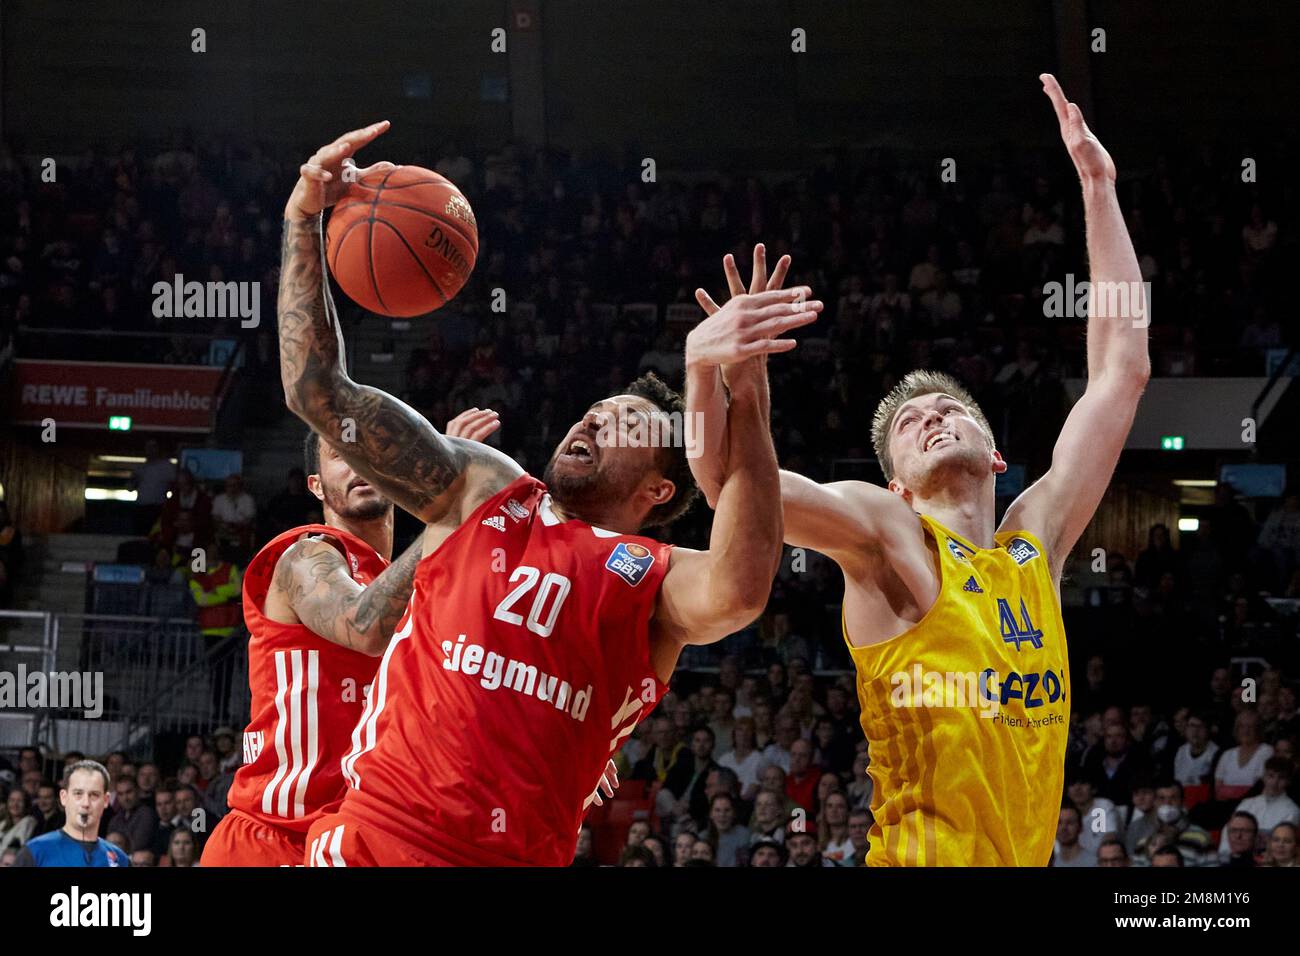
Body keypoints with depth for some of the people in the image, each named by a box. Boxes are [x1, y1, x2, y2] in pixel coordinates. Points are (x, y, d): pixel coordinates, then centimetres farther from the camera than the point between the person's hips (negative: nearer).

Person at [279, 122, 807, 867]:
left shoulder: (658, 581, 6)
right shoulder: (482, 488, 15)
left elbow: (737, 594, -19)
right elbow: (317, 389, 12)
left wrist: (742, 395, -29)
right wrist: (303, 218, 4)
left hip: (517, 854, -2)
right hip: (373, 838, 2)